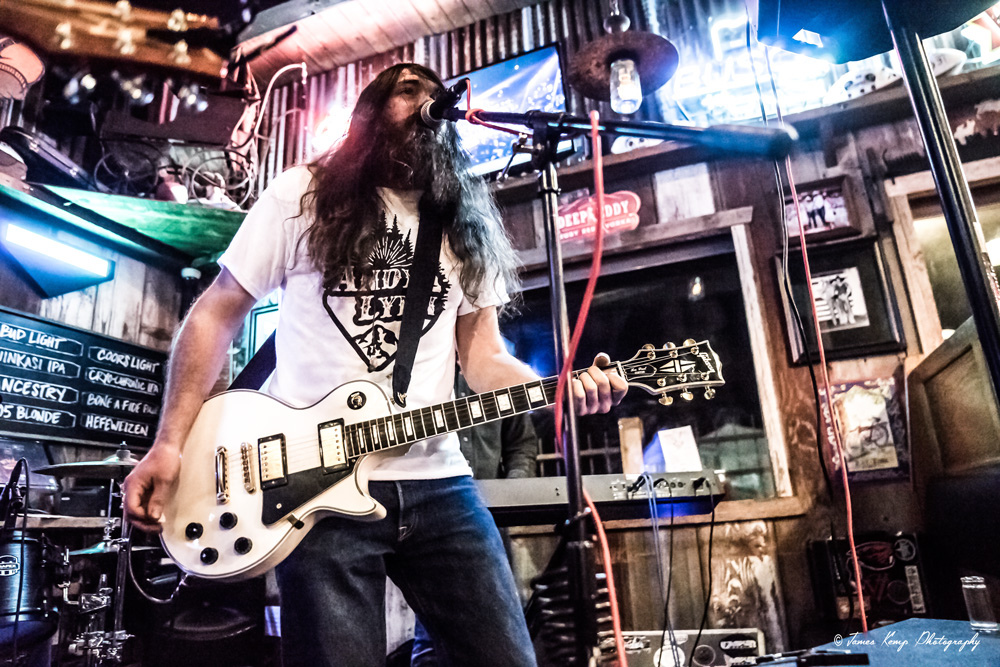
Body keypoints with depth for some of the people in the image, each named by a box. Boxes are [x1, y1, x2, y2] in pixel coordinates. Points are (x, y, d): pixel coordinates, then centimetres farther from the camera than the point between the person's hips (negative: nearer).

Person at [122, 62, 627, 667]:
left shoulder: (468, 226, 14)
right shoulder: (303, 196, 5)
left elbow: (484, 359, 11)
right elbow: (216, 316, 6)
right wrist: (170, 443, -3)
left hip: (438, 482, 4)